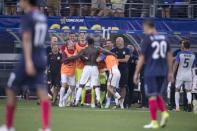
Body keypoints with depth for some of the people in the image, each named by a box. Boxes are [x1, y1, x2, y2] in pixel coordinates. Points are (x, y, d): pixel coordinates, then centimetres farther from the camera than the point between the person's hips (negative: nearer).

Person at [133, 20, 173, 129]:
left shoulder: (147, 39, -8)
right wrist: (170, 72, 17)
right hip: (162, 72, 5)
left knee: (152, 96, 0)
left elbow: (142, 58, -7)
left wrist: (136, 73, -1)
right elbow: (169, 55, 11)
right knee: (158, 94, 18)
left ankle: (154, 122, 0)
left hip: (151, 72, -5)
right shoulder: (164, 38, 8)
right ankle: (164, 113, -4)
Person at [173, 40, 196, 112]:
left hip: (180, 74, -2)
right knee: (188, 91, 11)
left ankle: (177, 106, 9)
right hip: (189, 74, 2)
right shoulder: (193, 55, -1)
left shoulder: (180, 54, -10)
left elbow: (175, 65, -9)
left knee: (177, 90, 14)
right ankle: (189, 102, -18)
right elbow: (192, 66, 10)